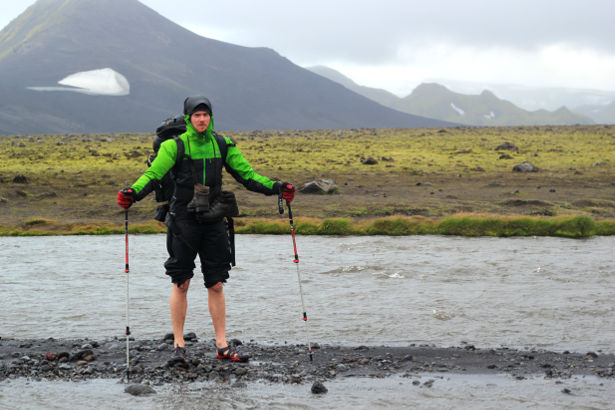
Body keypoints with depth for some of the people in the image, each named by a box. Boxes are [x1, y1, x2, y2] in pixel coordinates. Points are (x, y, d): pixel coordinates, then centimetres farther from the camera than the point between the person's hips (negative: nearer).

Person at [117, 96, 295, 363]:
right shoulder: (174, 146, -4)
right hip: (183, 220, -3)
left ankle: (222, 345, 10)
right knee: (181, 283, 1)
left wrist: (275, 187, -4)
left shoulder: (223, 145, 7)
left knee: (216, 284, 5)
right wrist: (133, 193, -30)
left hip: (213, 221, 3)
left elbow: (247, 175, 9)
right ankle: (178, 344, 11)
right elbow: (153, 174, -12)